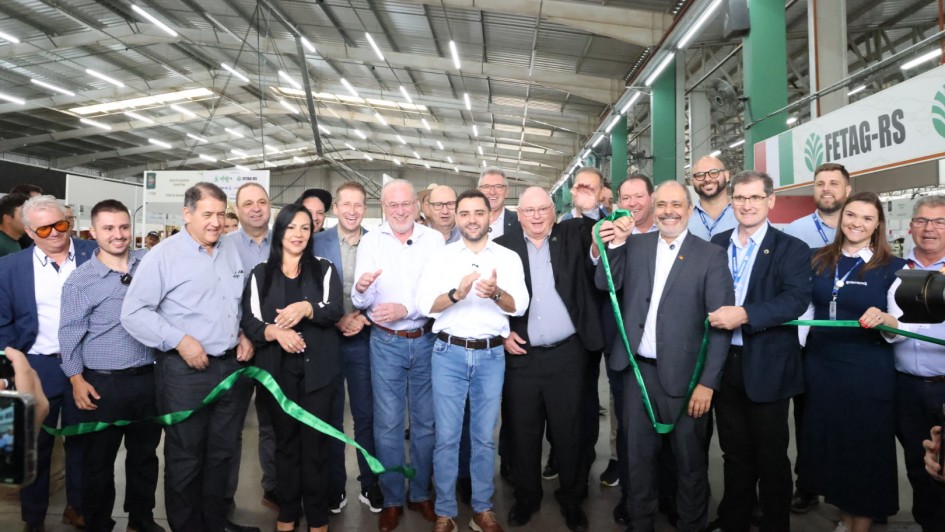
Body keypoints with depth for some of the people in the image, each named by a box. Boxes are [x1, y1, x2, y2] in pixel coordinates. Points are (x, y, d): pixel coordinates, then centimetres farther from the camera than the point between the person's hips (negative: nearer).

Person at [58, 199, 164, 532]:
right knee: (98, 461, 11)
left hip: (147, 379, 3)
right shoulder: (80, 280, -6)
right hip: (103, 385, -3)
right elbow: (70, 334, -2)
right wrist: (77, 379, -7)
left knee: (145, 454, 18)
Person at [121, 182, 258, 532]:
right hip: (185, 370, -6)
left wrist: (244, 334, 5)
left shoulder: (231, 250, 9)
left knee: (222, 451, 17)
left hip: (229, 365, 6)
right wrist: (179, 340, -19)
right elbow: (134, 312, -13)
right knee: (185, 457, 8)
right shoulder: (163, 255, -10)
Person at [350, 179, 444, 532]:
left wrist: (406, 309, -21)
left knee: (425, 421, 11)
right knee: (388, 423, 7)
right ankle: (392, 499, 23)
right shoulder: (370, 241, -1)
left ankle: (421, 493, 29)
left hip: (426, 340, 1)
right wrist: (361, 289, -29)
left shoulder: (434, 239, -1)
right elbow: (362, 302, -6)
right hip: (386, 342, 0)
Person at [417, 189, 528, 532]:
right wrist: (456, 293, -25)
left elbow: (519, 306, -6)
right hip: (449, 353, 0)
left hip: (491, 356, 1)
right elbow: (425, 305, -7)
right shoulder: (440, 257, 3)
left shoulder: (508, 257, 4)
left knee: (484, 436, 11)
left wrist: (496, 293, -27)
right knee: (447, 436, 5)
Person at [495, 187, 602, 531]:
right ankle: (526, 496, 31)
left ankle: (571, 498, 30)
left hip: (567, 354, 0)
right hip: (521, 355, 1)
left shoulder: (572, 236, 4)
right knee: (523, 431, 11)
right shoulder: (503, 246, 3)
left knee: (567, 431, 11)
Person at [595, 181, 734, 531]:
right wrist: (615, 244, -14)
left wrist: (708, 382, -12)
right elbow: (605, 284, -2)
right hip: (638, 370, 3)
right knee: (639, 455, 16)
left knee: (690, 460, 13)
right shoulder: (635, 245, 6)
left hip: (683, 374, -2)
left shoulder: (711, 255, -4)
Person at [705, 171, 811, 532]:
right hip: (723, 363, 4)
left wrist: (744, 314, -30)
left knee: (771, 455, 10)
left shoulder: (791, 249, -5)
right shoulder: (717, 244, 9)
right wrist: (713, 317, -8)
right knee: (734, 451, 18)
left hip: (767, 367, -4)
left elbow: (797, 299, -20)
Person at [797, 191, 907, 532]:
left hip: (868, 375, -4)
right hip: (820, 369, 4)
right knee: (827, 444, 14)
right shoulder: (819, 261, 6)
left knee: (865, 450, 7)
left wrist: (884, 319, -29)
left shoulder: (892, 268, -4)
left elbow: (903, 329, -8)